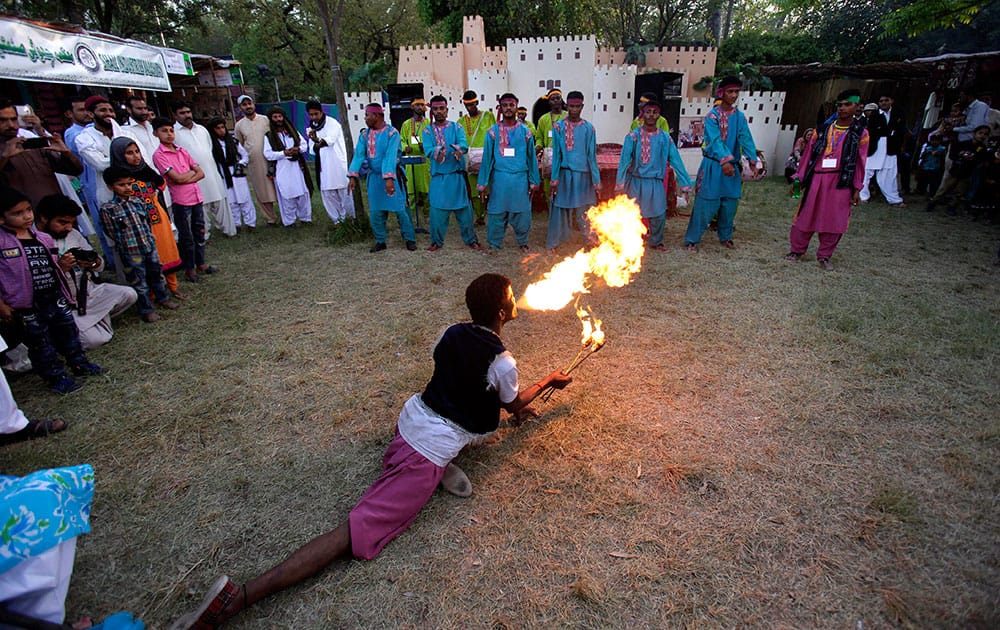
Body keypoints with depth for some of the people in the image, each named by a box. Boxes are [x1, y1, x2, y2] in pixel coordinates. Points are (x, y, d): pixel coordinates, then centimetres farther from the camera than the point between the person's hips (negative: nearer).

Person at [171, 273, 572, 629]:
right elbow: (513, 403, 10)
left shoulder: (453, 333, 4)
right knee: (355, 533, -7)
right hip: (428, 453, -7)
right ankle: (242, 596, -16)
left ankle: (444, 466, 12)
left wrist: (510, 405, 31)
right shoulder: (503, 364, -13)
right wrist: (549, 382, 28)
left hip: (410, 418, 8)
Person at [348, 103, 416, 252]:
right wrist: (353, 176, -16)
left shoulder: (391, 133, -11)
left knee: (400, 209, -4)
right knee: (375, 212, 6)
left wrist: (389, 178, -32)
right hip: (373, 177, 5)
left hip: (391, 176, -5)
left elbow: (390, 156, -23)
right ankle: (380, 241, 19)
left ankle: (410, 239, 10)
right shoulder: (364, 134, 5)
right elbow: (358, 155, -4)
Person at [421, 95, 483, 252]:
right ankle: (436, 241, 18)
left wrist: (458, 149, -36)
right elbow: (428, 150, -10)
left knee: (464, 209, 4)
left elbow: (464, 144, -12)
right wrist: (437, 152, -32)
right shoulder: (428, 131, 6)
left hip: (457, 176, 0)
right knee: (437, 211, 2)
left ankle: (471, 240, 17)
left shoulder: (456, 127, 6)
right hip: (438, 177, 0)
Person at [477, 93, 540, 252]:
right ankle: (494, 244, 18)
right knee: (497, 214, 3)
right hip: (499, 178, -1)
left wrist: (534, 181, 8)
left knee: (522, 212, 5)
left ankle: (522, 242, 25)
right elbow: (487, 158, 4)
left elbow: (531, 157, 10)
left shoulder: (525, 132, 7)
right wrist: (483, 184, 0)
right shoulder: (493, 132, 4)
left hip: (520, 178, 1)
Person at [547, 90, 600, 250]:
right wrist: (554, 178, -5)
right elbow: (556, 155, 1)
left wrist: (596, 181, -1)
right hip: (564, 174, 0)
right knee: (561, 210, 5)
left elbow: (592, 156, 2)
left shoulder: (589, 128, 2)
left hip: (583, 175, 0)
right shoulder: (558, 127, 1)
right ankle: (554, 243, 15)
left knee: (585, 211, 4)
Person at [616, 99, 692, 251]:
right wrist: (620, 184, -16)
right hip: (636, 181, -2)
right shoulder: (633, 136, -5)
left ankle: (656, 242, 24)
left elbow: (676, 161, 1)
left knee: (659, 214, 2)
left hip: (656, 182, 2)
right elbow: (624, 160, -9)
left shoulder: (665, 137, 1)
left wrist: (685, 183, -1)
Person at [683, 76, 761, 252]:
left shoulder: (740, 117, 8)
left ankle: (725, 237, 27)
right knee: (705, 204, -6)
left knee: (730, 204, 11)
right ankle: (692, 239, 2)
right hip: (712, 165, -5)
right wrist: (725, 160, -36)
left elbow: (745, 138, -5)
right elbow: (715, 140, -21)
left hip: (731, 166, 5)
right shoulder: (712, 116, -7)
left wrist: (753, 159, -21)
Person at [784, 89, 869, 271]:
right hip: (816, 179, 1)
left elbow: (860, 162, 4)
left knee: (834, 221, 2)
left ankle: (824, 256, 14)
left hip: (841, 182, -1)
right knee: (805, 215, 3)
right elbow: (808, 155, 9)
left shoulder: (860, 133, 4)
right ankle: (797, 250, 17)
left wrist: (857, 189, 1)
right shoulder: (822, 130, 7)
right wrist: (799, 179, 5)